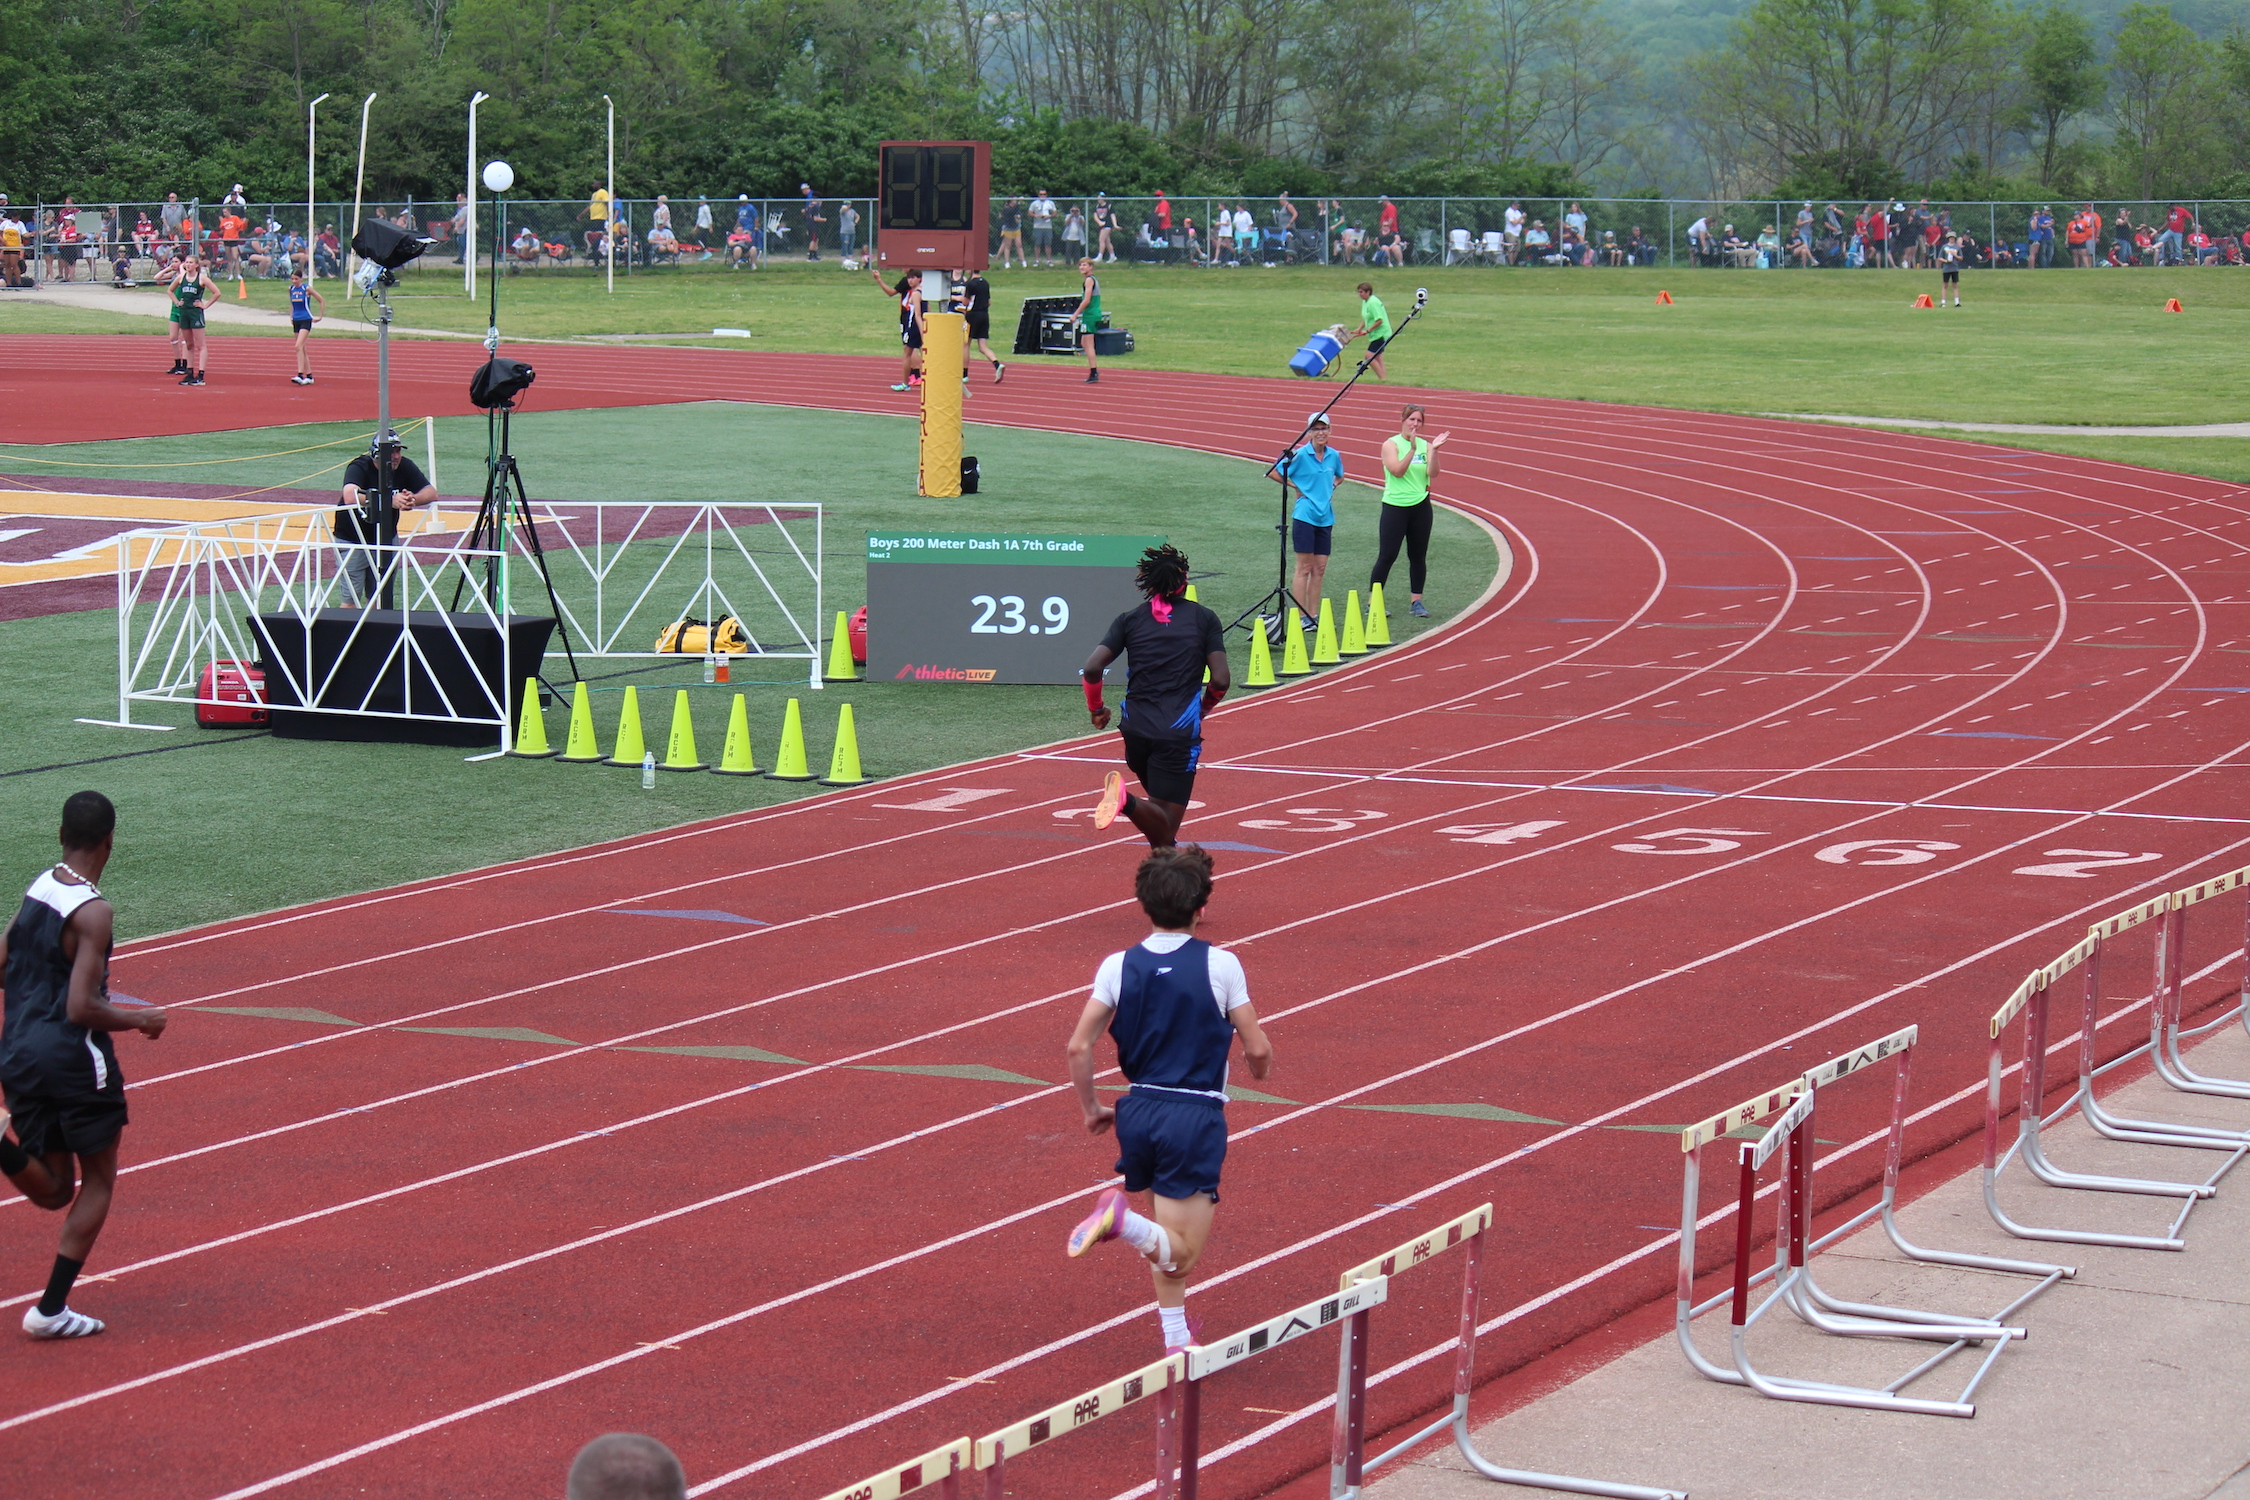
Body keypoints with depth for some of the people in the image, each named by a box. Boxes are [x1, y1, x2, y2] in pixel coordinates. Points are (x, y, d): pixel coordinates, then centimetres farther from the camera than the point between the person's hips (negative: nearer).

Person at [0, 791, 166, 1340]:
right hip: (74, 1057, -7)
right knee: (98, 1182, 11)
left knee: (54, 1190, 14)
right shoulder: (93, 913, -18)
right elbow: (82, 1009, -21)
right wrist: (140, 1020, -6)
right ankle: (51, 1309, 6)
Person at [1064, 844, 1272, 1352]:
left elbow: (1079, 1047, -5)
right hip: (1196, 1118, -5)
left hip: (1139, 1111, 5)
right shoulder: (1220, 965, -8)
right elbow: (1256, 1048, -6)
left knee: (1169, 1239, 24)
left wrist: (1090, 1110, 10)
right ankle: (1122, 1219, -31)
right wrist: (1260, 1070, 18)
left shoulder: (1118, 966, 0)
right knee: (1179, 1252, -4)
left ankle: (1177, 1336, 24)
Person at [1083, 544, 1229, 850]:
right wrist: (1203, 708, 17)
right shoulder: (1203, 618, 3)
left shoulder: (1130, 620, 7)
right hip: (1180, 731, -4)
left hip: (1136, 729, 4)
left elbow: (1092, 669, -4)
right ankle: (1128, 801, -35)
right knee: (1165, 823, -8)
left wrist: (1096, 709, 14)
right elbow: (1220, 680, -4)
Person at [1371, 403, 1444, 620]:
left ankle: (1416, 601, 14)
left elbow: (1432, 473, -6)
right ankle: (1373, 601, 2)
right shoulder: (1391, 444, -3)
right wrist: (1412, 449, -23)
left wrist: (1434, 450, -18)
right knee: (1387, 556, -4)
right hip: (1395, 506, -4)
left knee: (1418, 556, 7)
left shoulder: (1425, 445, 6)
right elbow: (1397, 471, -17)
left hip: (1421, 506, 4)